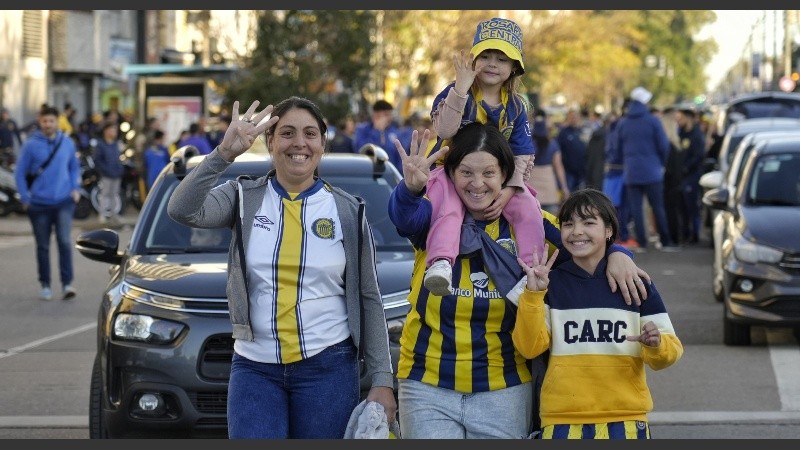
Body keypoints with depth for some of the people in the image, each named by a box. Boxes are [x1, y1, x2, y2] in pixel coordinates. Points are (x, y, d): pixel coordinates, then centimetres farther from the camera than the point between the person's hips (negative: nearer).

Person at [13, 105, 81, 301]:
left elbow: (74, 167, 18)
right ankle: (45, 285, 20)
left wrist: (75, 188, 5)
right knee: (43, 246, 8)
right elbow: (19, 173, -1)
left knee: (64, 241, -13)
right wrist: (25, 198, -5)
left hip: (64, 202, 1)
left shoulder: (67, 143, 4)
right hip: (39, 204, -1)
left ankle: (67, 284, -11)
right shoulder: (31, 145, -5)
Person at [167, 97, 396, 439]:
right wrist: (224, 153, -25)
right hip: (255, 368, 0)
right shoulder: (245, 199, 4)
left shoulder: (348, 211, 5)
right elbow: (182, 210, -15)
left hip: (328, 368, 0)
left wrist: (382, 381, 0)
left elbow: (369, 301, 5)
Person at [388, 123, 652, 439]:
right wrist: (411, 188, -50)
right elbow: (404, 216, -27)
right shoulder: (435, 218, -5)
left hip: (504, 391, 1)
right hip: (428, 387, -1)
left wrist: (617, 255, -17)